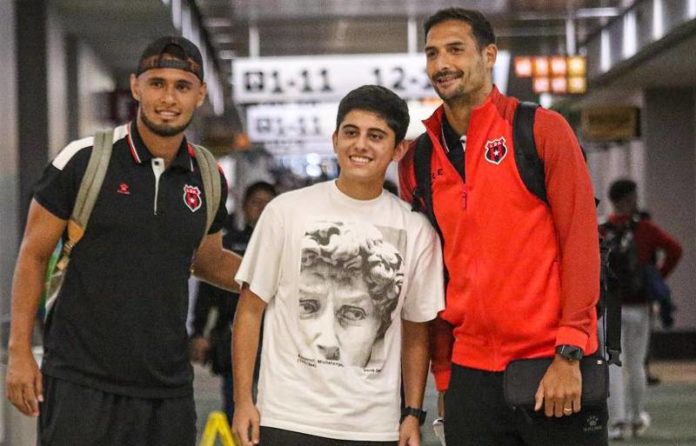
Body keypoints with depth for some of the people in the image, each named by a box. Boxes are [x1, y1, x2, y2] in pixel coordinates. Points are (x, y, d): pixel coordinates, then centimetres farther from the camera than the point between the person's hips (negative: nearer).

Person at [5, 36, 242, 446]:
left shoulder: (208, 179, 7)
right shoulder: (83, 160, -6)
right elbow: (34, 254, 1)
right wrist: (20, 351, -3)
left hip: (169, 388, 4)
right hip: (80, 381, -4)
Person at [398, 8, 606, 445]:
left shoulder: (543, 130, -3)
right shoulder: (418, 159, 9)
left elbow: (580, 240, -6)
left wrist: (569, 353, -13)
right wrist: (444, 375, 9)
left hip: (555, 366, -4)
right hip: (471, 373, 4)